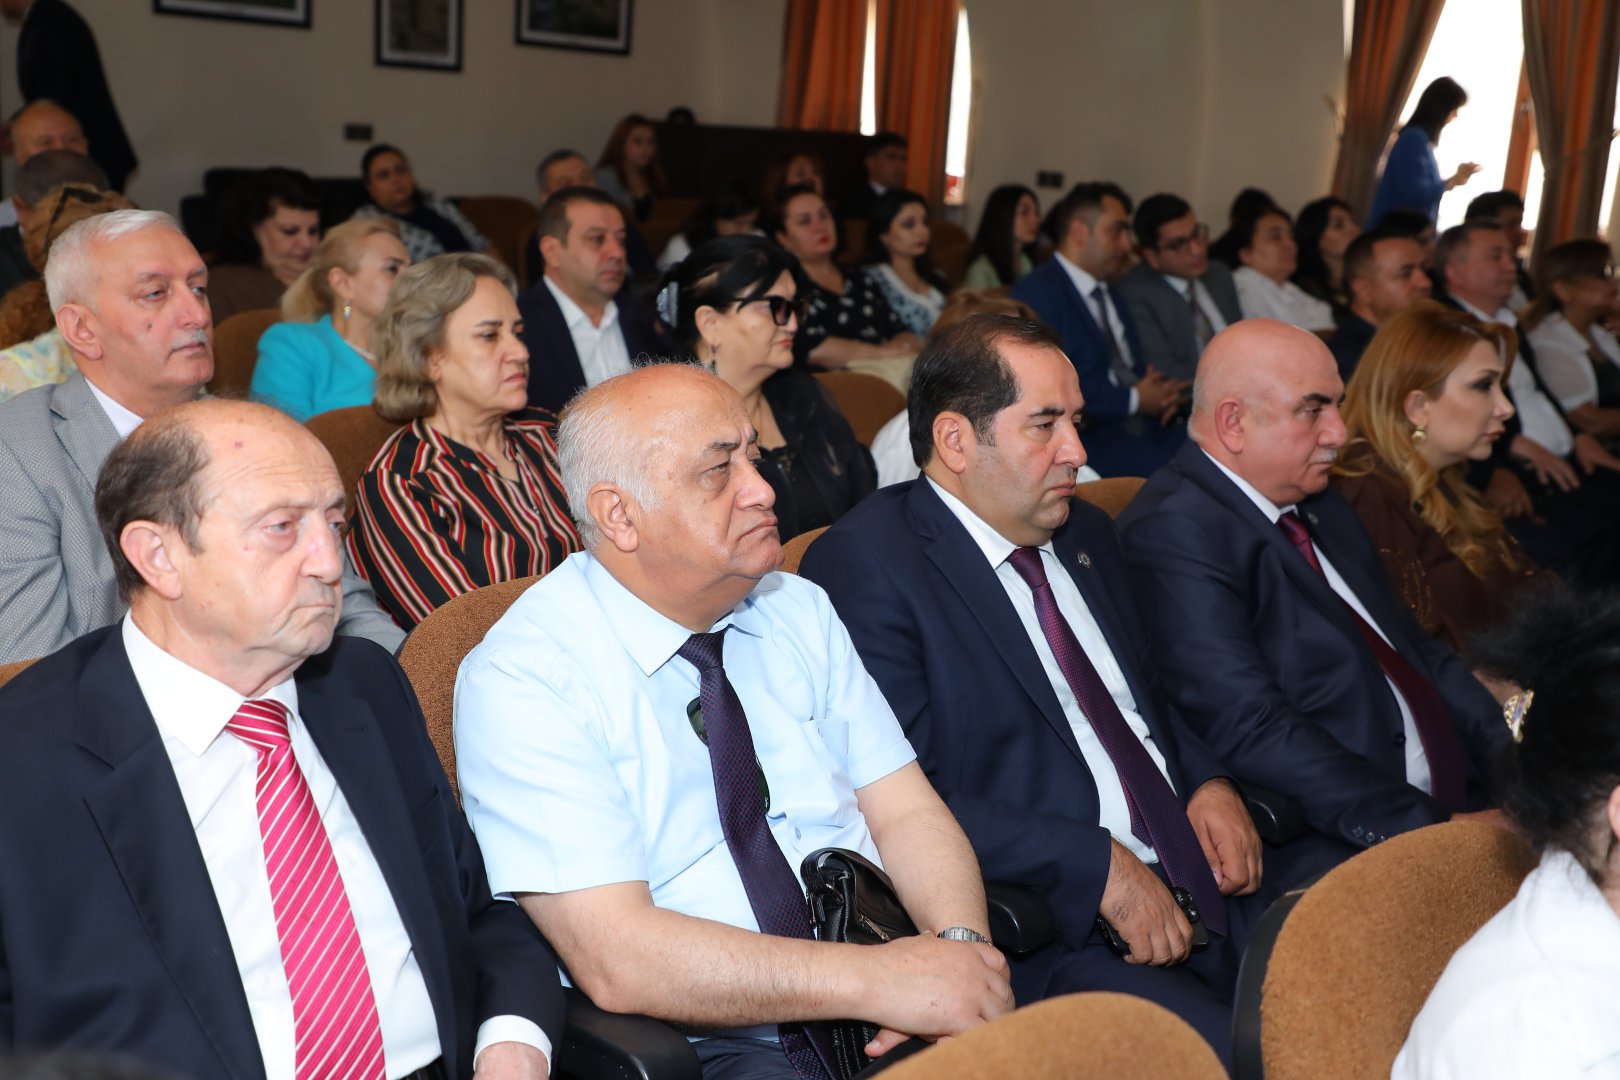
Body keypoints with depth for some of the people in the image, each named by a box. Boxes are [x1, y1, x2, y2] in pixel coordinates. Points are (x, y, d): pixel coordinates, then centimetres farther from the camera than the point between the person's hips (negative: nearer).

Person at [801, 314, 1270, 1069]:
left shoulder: (1086, 535, 18)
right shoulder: (863, 566, -9)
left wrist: (1207, 783, 7)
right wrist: (1095, 864, -19)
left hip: (1200, 891, 8)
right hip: (1047, 941, -8)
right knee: (1230, 1051, -28)